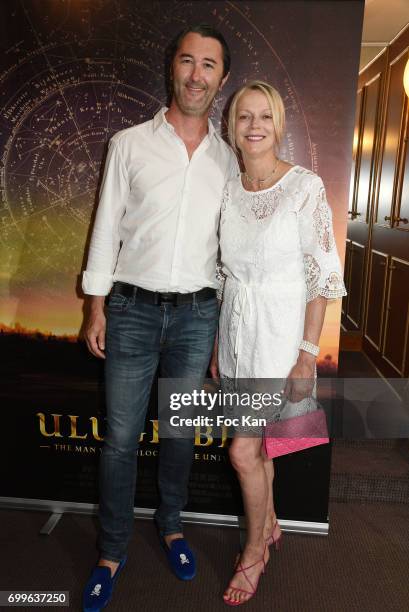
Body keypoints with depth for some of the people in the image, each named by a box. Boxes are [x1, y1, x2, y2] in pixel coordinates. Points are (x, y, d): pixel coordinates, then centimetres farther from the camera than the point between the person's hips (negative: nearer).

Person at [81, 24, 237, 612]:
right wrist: (96, 307, -1)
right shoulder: (129, 144, 2)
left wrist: (226, 323, 8)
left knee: (181, 430, 14)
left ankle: (171, 524, 38)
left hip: (197, 315, 2)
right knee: (120, 437, 5)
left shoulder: (228, 159, 7)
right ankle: (112, 552, 25)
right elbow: (107, 227, 3)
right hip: (133, 310, -1)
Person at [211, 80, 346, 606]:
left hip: (279, 331, -5)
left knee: (243, 450, -2)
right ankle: (270, 526, 43)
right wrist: (218, 343, 11)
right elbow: (227, 272, 10)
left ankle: (254, 552, 26)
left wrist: (308, 353, -15)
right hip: (236, 329, 5)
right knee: (256, 444, 17)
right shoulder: (228, 191, 6)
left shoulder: (306, 186, -10)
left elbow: (323, 275, -11)